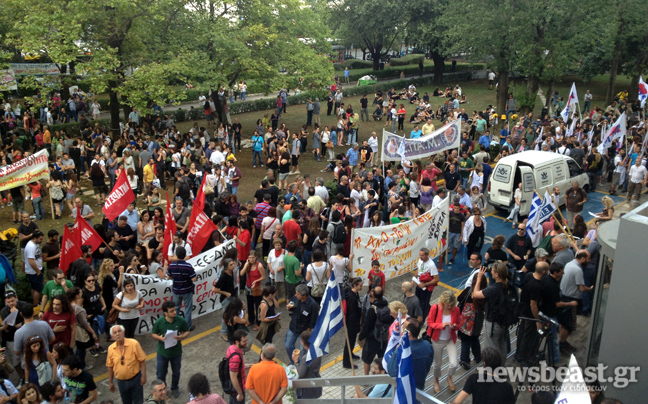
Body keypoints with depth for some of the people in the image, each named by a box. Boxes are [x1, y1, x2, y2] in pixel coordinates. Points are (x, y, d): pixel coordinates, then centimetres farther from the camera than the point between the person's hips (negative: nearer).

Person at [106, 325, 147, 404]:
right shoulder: (111, 348, -4)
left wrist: (143, 376, -13)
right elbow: (110, 367, 7)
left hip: (135, 379, -3)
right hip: (121, 382, 3)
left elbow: (142, 361, -11)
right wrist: (110, 382, 9)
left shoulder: (134, 343, -15)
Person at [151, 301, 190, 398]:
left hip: (176, 352, 1)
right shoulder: (159, 322, -18)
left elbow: (187, 331, -2)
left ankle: (174, 388, 48)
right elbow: (153, 334, -4)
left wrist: (182, 337, -24)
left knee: (176, 372, 20)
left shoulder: (181, 321, -17)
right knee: (161, 374, 13)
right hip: (162, 352, -1)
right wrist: (160, 338, -25)